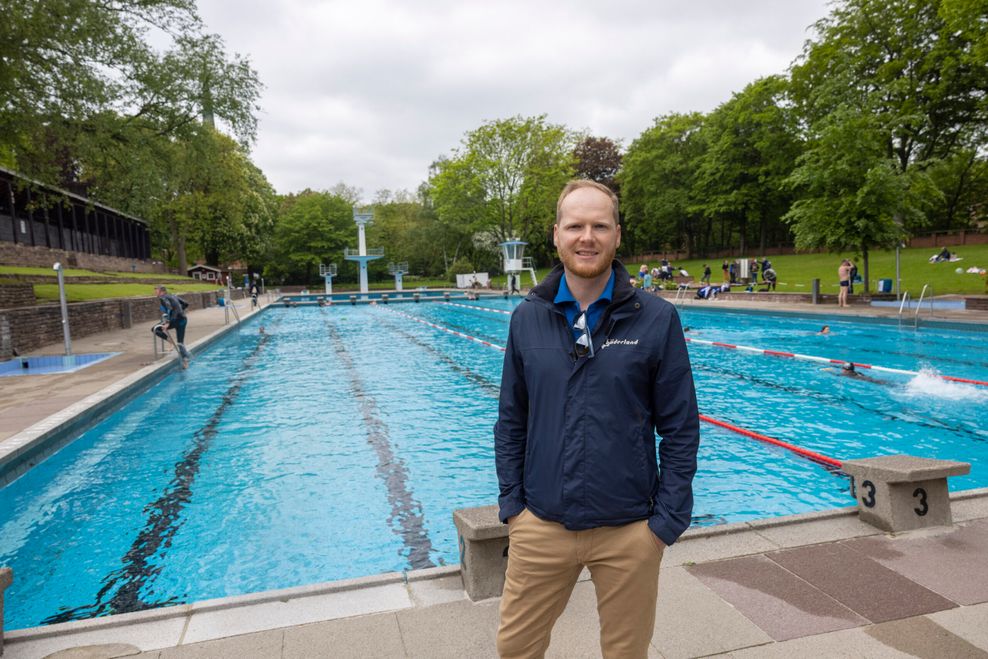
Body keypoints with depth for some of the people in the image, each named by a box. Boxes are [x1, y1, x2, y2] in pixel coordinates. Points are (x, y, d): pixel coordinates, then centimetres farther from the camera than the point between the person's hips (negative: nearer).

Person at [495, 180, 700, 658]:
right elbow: (511, 422, 5)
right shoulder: (527, 317, 0)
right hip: (540, 526, 2)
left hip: (629, 531, -1)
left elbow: (680, 430, -4)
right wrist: (511, 503, 1)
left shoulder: (657, 319, -8)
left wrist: (667, 521, -6)